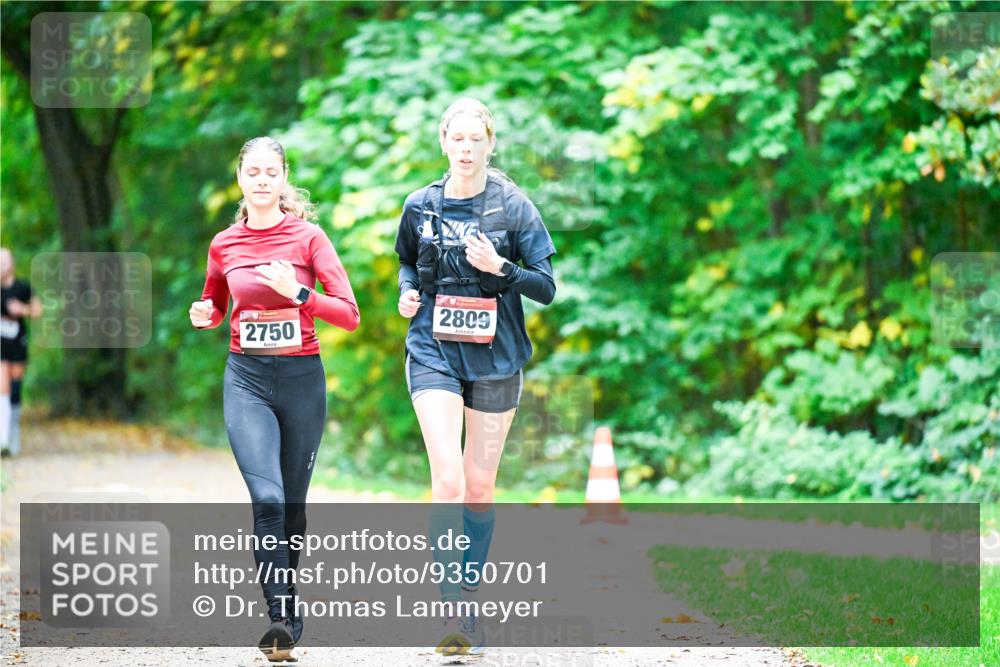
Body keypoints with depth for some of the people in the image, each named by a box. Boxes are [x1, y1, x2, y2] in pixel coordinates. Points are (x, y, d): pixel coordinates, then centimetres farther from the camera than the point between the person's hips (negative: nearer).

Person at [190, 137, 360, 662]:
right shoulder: (224, 245, 5)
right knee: (267, 498, -17)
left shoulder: (307, 237, -2)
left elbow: (350, 315, -7)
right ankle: (282, 617, -20)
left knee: (292, 502, 9)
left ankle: (286, 604, 26)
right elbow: (215, 308, 22)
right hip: (246, 378, 0)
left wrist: (298, 293, -20)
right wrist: (205, 316, -1)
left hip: (302, 377, 0)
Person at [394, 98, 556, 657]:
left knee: (480, 485, 7)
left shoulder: (513, 207, -2)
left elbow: (547, 287, -2)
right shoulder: (421, 206, 4)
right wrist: (407, 292, 0)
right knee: (447, 478, -16)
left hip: (495, 358, 0)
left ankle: (471, 597, 23)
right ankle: (453, 609, -17)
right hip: (435, 354, 0)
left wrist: (500, 268, -18)